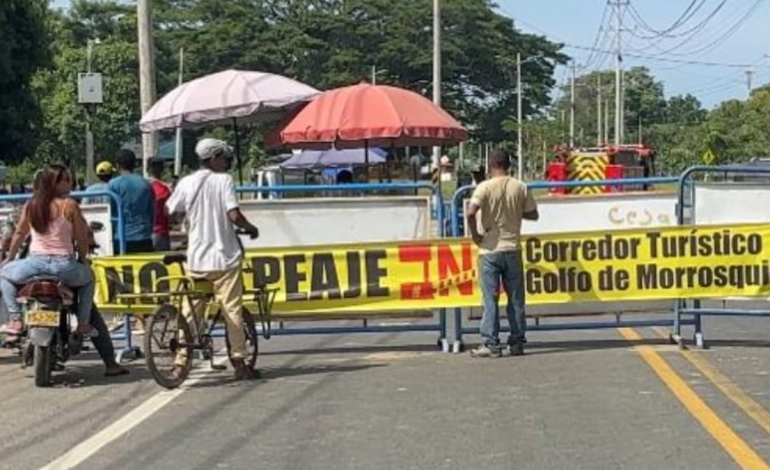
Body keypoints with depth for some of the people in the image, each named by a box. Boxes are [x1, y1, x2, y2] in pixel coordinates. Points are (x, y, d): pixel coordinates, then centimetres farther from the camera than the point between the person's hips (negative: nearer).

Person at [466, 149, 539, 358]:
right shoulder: (520, 187, 2)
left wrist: (475, 234, -7)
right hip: (512, 249, 3)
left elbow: (470, 212, -21)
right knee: (516, 298, 10)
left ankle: (491, 344, 0)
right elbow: (533, 215, 8)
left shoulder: (485, 187, -8)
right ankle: (517, 343, 13)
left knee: (491, 299, 1)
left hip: (490, 249, -3)